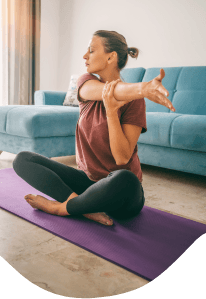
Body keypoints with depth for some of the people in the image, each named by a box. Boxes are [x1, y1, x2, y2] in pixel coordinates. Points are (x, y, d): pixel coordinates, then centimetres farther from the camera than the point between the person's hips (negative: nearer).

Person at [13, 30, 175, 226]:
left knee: (125, 179, -40)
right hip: (88, 179, 5)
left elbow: (122, 158, -20)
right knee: (23, 159, -6)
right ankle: (88, 208, -22)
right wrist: (143, 87, -46)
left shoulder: (133, 100, -12)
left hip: (119, 194, -4)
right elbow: (108, 90, -25)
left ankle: (61, 207, -14)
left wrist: (111, 110, -30)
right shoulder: (86, 82, 1)